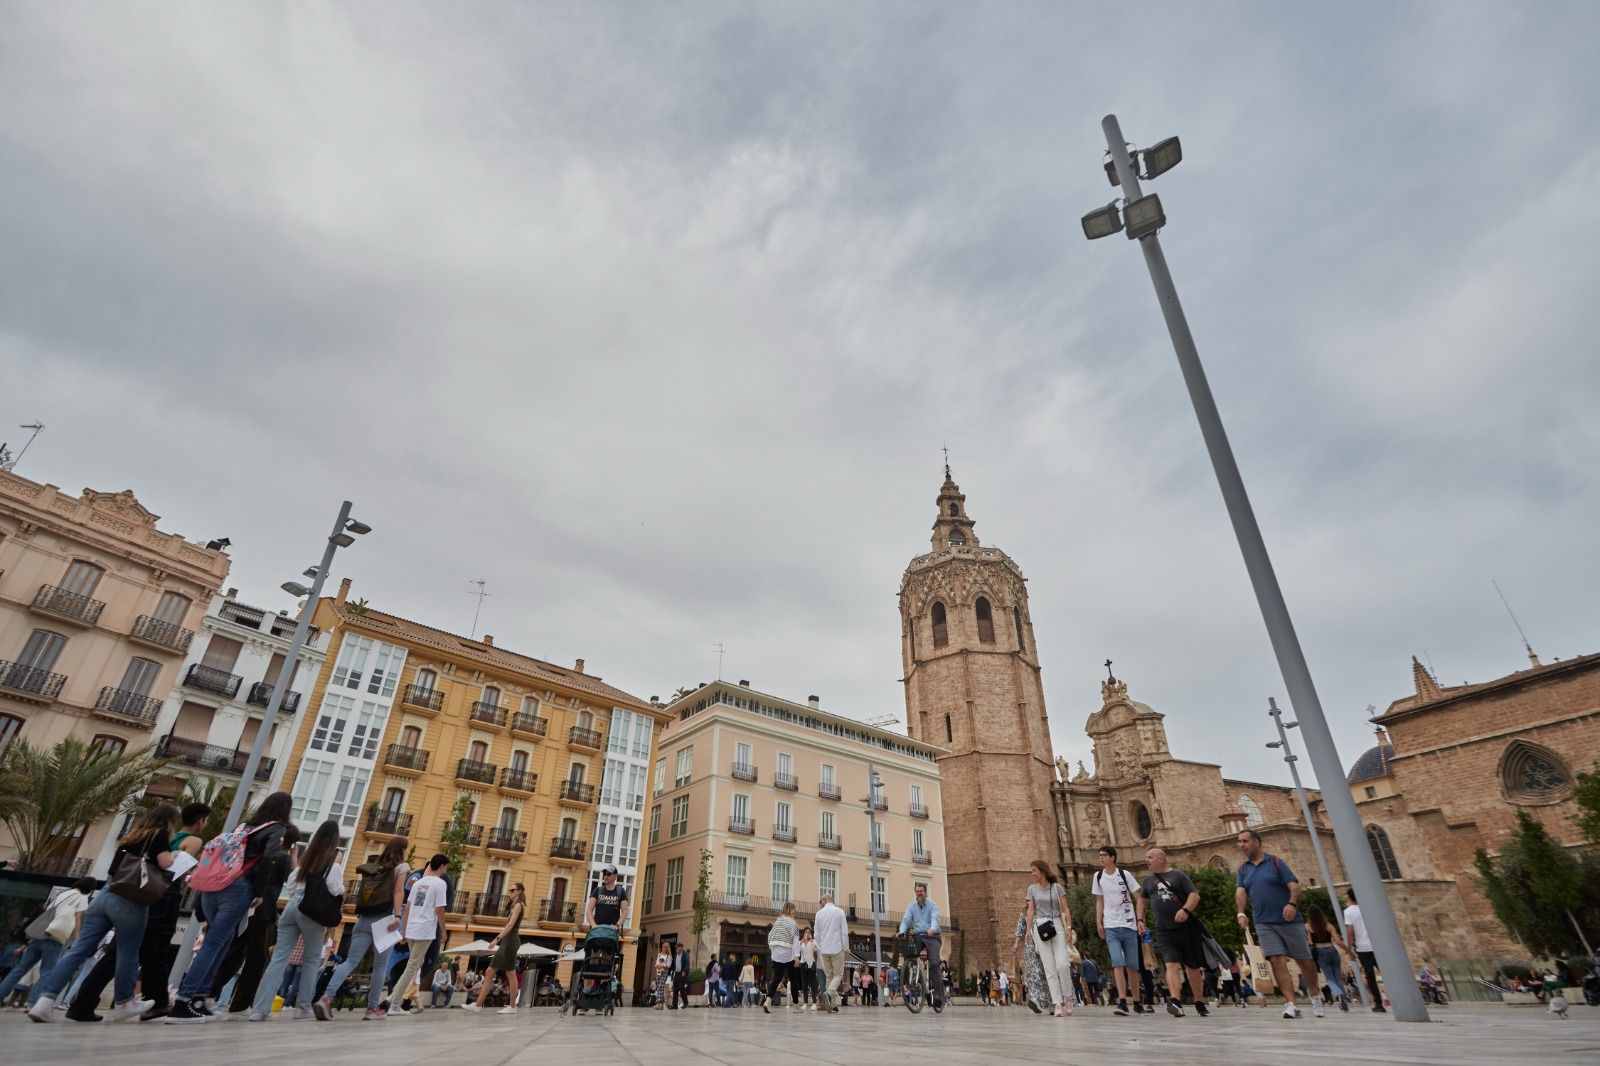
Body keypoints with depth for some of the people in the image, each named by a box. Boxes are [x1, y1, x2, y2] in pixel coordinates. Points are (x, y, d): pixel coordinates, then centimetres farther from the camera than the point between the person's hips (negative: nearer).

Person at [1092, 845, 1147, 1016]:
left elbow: (1139, 899, -1)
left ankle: (1137, 1002, 21)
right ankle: (1122, 1002, -14)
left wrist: (1140, 920, -12)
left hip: (1129, 925, -1)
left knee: (1132, 966, 6)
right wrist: (1098, 922, 2)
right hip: (1110, 926, 1)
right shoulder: (1098, 876, 4)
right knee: (1117, 963, -13)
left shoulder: (1124, 874, -4)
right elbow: (1099, 901, 11)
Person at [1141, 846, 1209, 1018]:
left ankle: (1200, 1003, 25)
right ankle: (1175, 1001, -25)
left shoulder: (1178, 875, -1)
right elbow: (1142, 900, 23)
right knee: (1172, 964, -15)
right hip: (1164, 931, 2)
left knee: (1193, 967, 9)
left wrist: (1186, 909, -24)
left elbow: (1195, 895, -8)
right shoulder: (1148, 880, 12)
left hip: (1186, 927, -2)